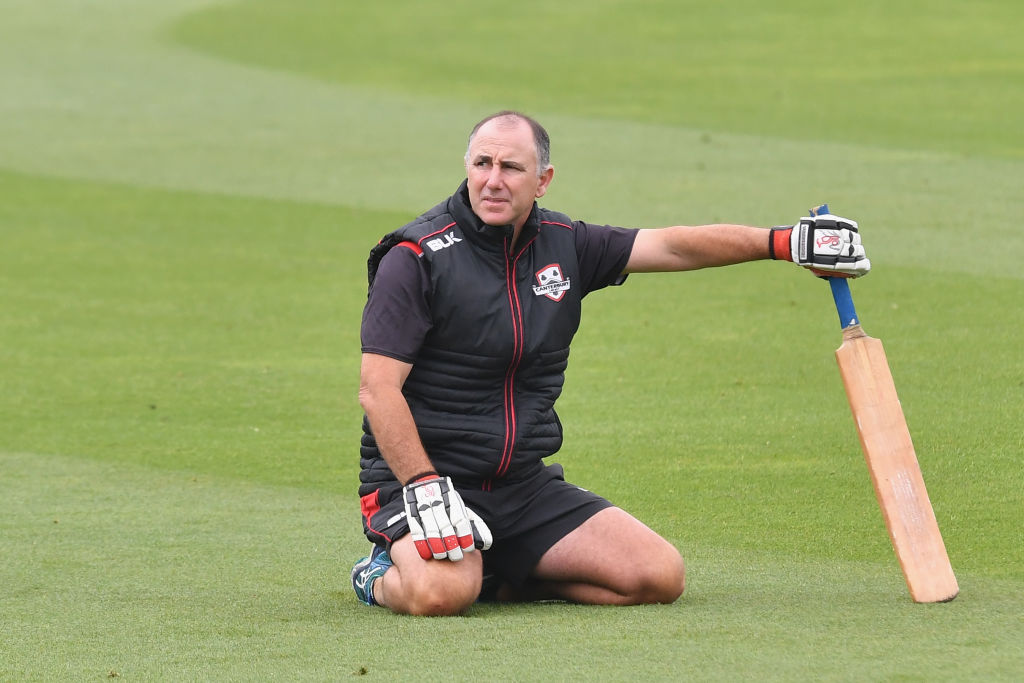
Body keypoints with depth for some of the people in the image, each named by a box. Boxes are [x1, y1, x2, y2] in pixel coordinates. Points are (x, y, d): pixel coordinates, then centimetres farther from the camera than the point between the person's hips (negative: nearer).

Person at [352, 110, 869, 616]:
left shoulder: (564, 245, 7)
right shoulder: (417, 257, -10)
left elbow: (672, 246, 10)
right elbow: (377, 390, -15)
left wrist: (784, 242, 2)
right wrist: (426, 490, -26)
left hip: (526, 484, 6)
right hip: (416, 473, -6)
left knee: (661, 576, -9)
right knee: (441, 593, -36)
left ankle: (500, 578, 6)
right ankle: (385, 576, 1)